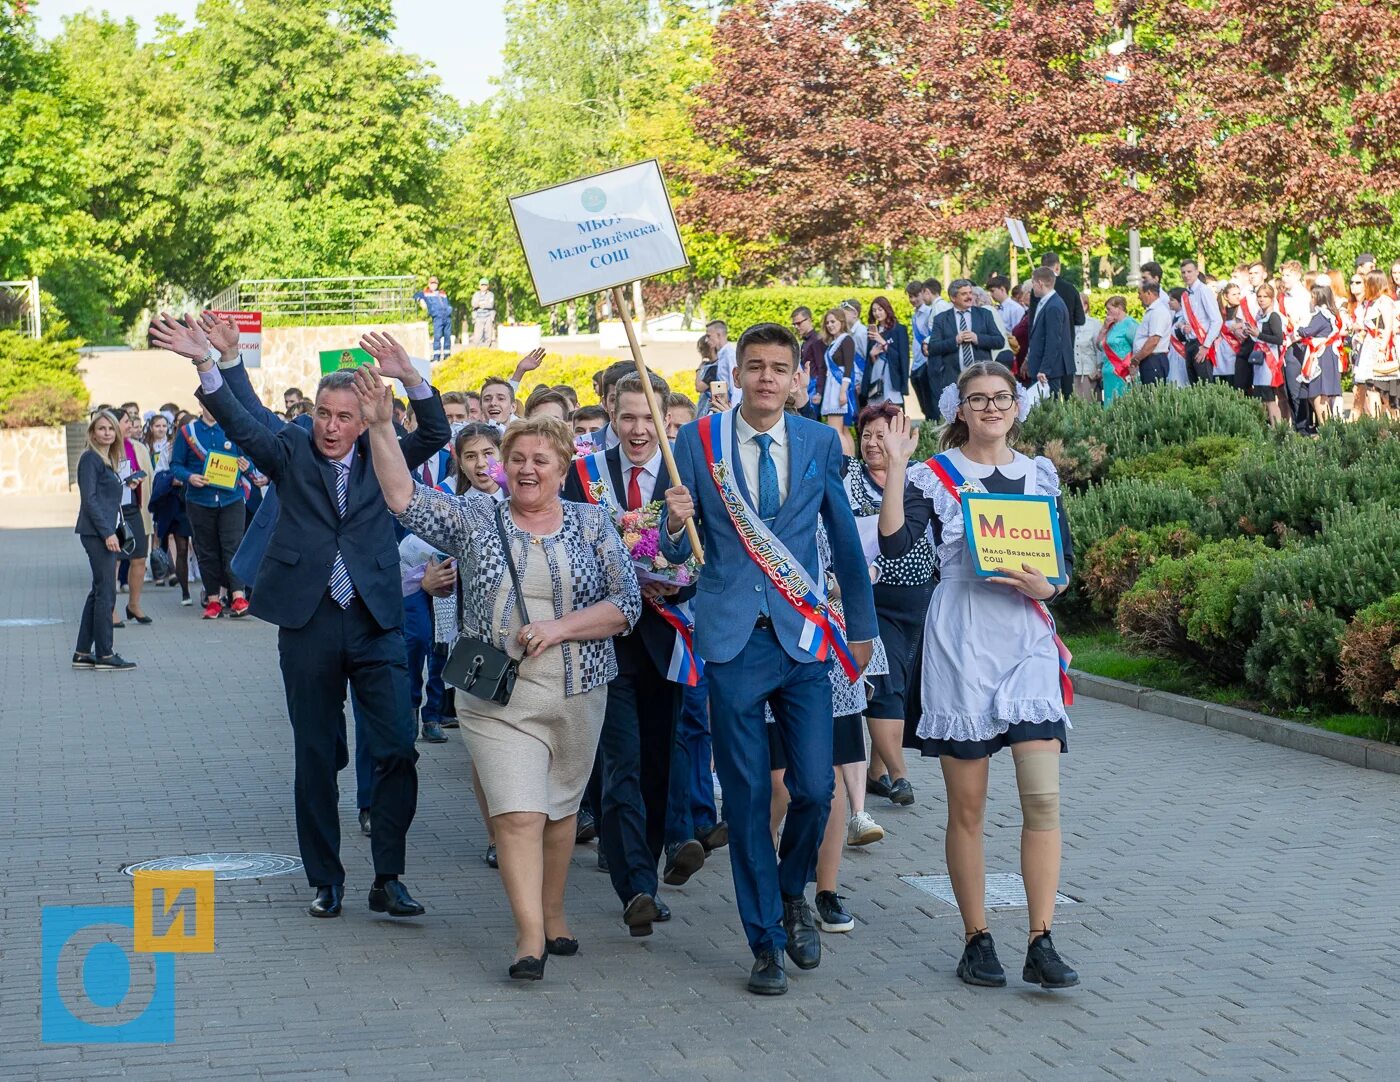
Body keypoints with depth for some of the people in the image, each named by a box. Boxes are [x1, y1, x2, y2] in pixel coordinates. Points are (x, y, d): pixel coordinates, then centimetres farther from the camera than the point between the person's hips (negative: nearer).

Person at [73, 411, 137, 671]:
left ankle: (83, 653, 14)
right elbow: (89, 499, -15)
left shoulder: (109, 460, 17)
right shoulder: (90, 459, -9)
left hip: (105, 532, 9)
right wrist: (107, 533, -18)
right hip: (96, 532, -9)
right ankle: (104, 655, -5)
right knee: (106, 592, -8)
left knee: (98, 592, 10)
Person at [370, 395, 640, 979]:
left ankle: (552, 913, 29)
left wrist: (558, 628, -15)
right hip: (498, 697, -1)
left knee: (560, 808, 13)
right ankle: (530, 935, -11)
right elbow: (404, 498, -7)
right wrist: (379, 426, -19)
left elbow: (627, 604, -2)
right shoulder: (475, 517, 4)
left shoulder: (591, 524, 4)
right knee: (518, 814, -12)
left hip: (577, 696, 1)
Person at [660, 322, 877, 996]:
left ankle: (792, 893, 25)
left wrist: (861, 629, 18)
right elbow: (677, 552, 4)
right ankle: (765, 941, 14)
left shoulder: (820, 443, 5)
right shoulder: (697, 442, 1)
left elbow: (844, 537, 15)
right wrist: (676, 524, -19)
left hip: (803, 636, 1)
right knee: (746, 796, 2)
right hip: (732, 637, -1)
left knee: (815, 788, -5)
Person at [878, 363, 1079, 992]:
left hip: (1029, 641, 2)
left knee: (1043, 797, -9)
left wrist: (1046, 586, -8)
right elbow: (894, 544, -13)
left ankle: (1041, 946, -5)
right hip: (961, 648, -2)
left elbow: (1066, 559, 13)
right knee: (967, 806, 4)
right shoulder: (935, 474, 2)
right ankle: (976, 941, 14)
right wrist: (895, 466, -18)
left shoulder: (1040, 475, 12)